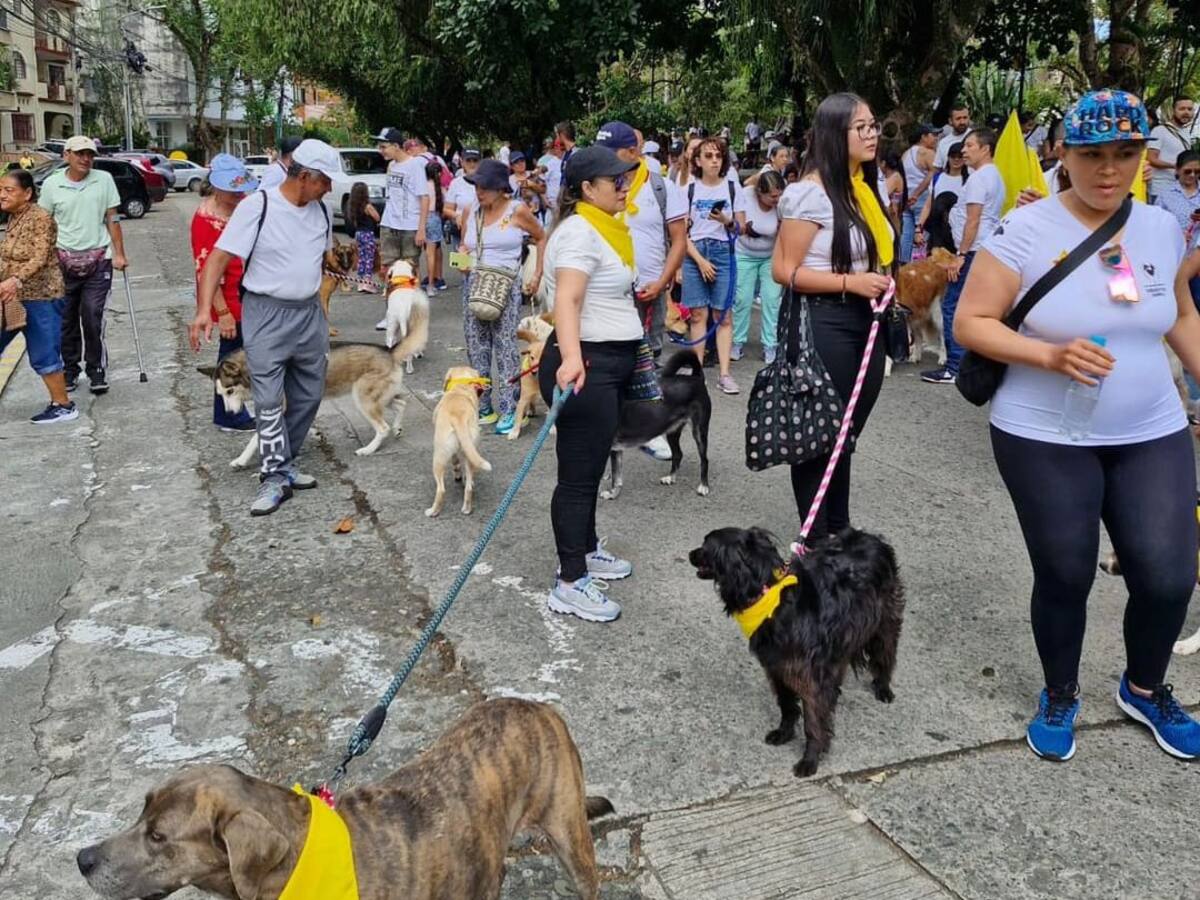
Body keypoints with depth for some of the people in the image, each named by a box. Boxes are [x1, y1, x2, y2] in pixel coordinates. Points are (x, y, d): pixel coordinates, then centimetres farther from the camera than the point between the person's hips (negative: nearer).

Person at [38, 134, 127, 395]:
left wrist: (119, 254, 2)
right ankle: (69, 369, 21)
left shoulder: (104, 180, 2)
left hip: (98, 259, -1)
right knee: (67, 319, 8)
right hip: (64, 260, 1)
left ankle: (97, 370, 6)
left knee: (93, 317, -6)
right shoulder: (51, 184, 2)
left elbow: (112, 220, 6)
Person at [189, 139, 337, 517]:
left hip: (310, 313, 6)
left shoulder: (320, 210, 4)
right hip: (267, 314, -6)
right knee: (269, 400, -5)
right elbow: (219, 257, -17)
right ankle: (276, 478, 2)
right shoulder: (257, 207, -14)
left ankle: (282, 464, 25)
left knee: (308, 396, 11)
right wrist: (204, 309, -27)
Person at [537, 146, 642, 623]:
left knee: (592, 465, 19)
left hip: (609, 363, 10)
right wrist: (571, 358, -48)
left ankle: (586, 550, 33)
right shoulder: (579, 232, -17)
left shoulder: (601, 227, 16)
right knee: (579, 471, -6)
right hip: (585, 367, -10)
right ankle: (570, 584, -1)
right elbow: (566, 299, -32)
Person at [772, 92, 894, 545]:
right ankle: (816, 540, 15)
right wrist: (850, 282, -21)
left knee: (847, 435, 15)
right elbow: (784, 270, -16)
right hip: (824, 325, -8)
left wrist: (881, 282, 9)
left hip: (865, 323, 8)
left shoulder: (866, 188, 11)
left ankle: (840, 531, 28)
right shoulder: (811, 192, -14)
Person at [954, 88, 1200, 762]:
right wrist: (1050, 356, -25)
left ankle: (1146, 690, 33)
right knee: (1065, 578, 7)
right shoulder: (1027, 230, -11)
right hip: (1045, 440, -4)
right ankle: (1060, 697, 34)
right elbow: (971, 324, -12)